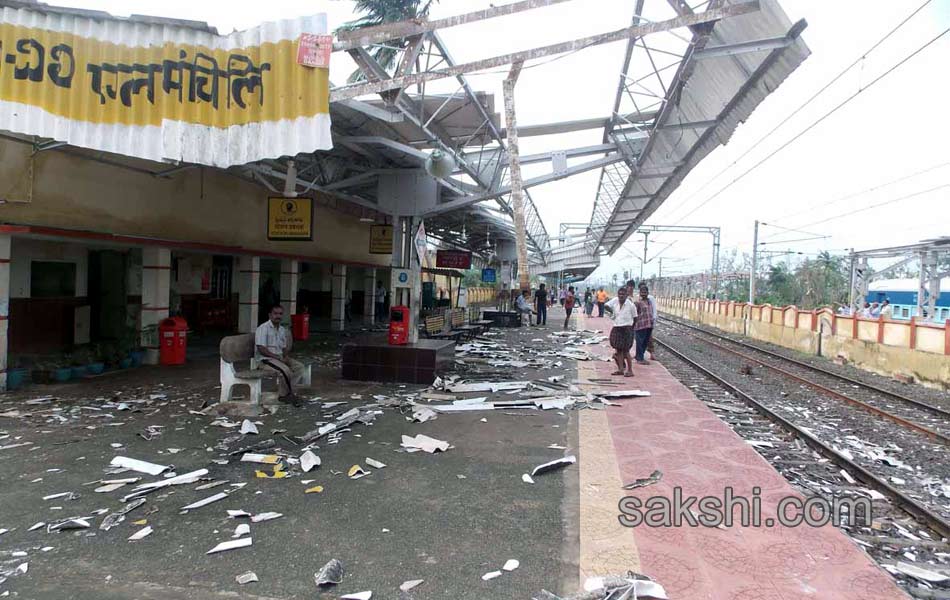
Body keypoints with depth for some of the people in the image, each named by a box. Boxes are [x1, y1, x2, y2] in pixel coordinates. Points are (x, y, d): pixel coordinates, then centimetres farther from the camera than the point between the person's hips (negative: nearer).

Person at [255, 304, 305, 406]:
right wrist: (278, 357, -21)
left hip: (279, 357, 8)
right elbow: (261, 350, -18)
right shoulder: (263, 328, -12)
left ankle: (285, 392, -12)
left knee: (299, 366, -11)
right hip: (265, 358, -8)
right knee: (285, 370, -31)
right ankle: (285, 394, -10)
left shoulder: (282, 330, 13)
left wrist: (286, 357, -6)